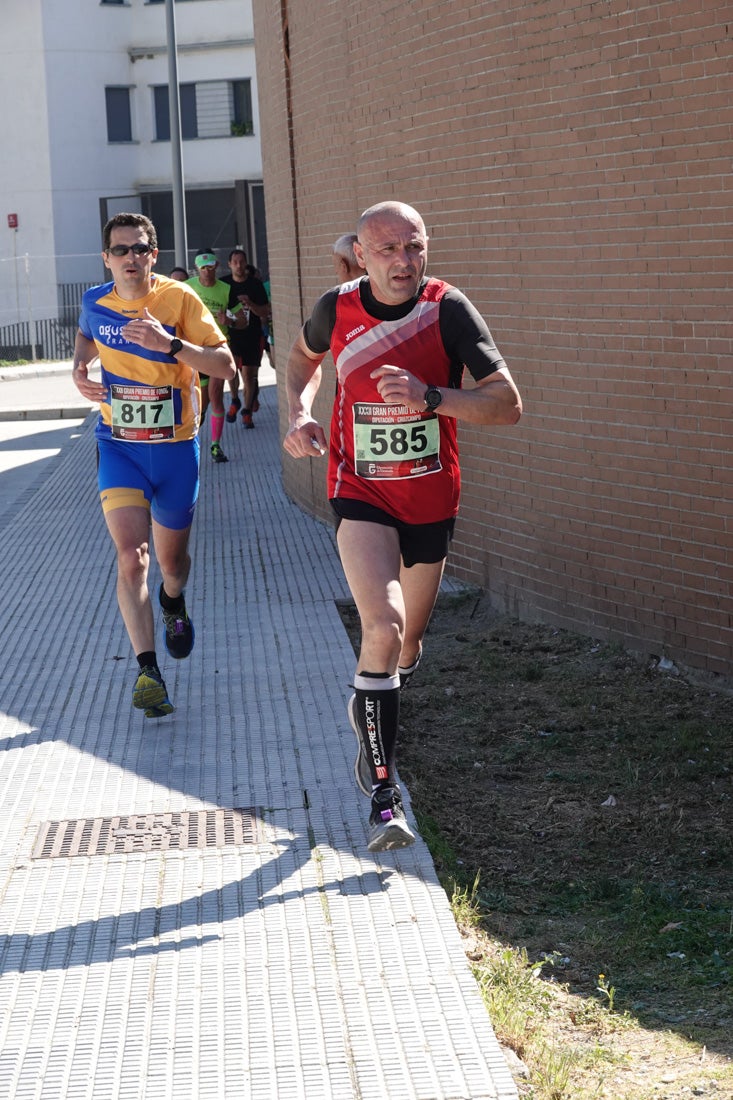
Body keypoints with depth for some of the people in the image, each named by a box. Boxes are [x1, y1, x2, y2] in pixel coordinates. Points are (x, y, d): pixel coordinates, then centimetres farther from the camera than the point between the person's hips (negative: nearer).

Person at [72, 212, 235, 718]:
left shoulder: (179, 299, -13)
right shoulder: (95, 302, -3)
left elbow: (226, 365, -19)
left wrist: (170, 344, -33)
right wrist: (79, 368, 1)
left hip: (175, 448, -1)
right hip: (120, 447, 1)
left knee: (172, 561, 15)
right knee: (131, 556, -17)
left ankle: (173, 602, 52)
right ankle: (148, 670, -16)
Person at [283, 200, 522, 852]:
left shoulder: (448, 310, -14)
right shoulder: (337, 309, -7)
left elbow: (508, 405, -18)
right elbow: (304, 357, 17)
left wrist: (430, 396, -32)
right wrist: (299, 412, -2)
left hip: (431, 499, 1)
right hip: (361, 495, -1)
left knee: (409, 641, 16)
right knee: (384, 626, -23)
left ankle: (370, 717, 51)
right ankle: (383, 789, -16)